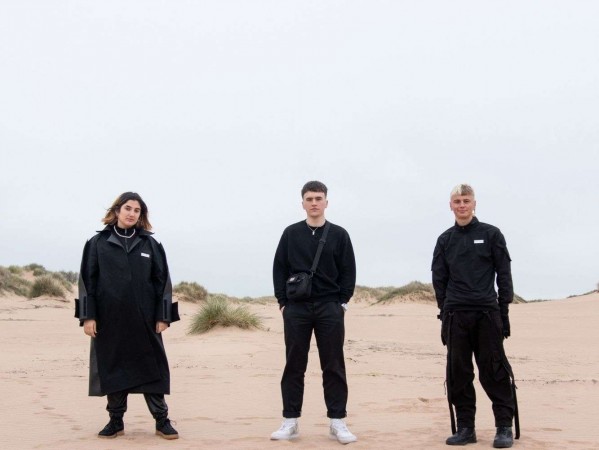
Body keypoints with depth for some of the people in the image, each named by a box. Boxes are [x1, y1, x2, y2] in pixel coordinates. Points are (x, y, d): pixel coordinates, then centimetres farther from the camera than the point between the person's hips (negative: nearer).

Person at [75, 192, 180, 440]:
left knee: (151, 368, 1)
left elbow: (162, 280, 4)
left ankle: (162, 421, 7)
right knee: (112, 369, 6)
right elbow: (87, 280, 2)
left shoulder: (150, 244, 6)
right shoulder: (98, 243, 4)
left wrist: (163, 316, -2)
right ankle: (116, 421, 16)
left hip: (144, 319, 0)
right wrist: (88, 316, -6)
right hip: (110, 319, 0)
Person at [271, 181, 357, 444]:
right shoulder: (291, 234, 6)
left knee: (333, 366, 1)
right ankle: (290, 422, 10)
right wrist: (283, 302, 0)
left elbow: (348, 272, 5)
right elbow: (279, 269, 7)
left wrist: (342, 302, -2)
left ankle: (337, 422, 7)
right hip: (296, 308, 1)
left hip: (330, 308, 0)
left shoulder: (339, 235, 5)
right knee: (294, 366, 4)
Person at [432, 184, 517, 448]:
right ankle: (465, 427, 10)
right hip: (455, 317, 3)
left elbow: (504, 274, 3)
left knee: (494, 371, -3)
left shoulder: (491, 235, 4)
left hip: (487, 314, -3)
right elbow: (439, 280, 13)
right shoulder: (445, 240, 12)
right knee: (458, 373, 3)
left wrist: (503, 309, -3)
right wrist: (445, 311, 5)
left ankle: (505, 427, 4)